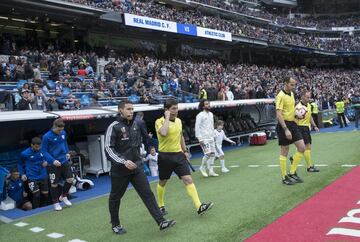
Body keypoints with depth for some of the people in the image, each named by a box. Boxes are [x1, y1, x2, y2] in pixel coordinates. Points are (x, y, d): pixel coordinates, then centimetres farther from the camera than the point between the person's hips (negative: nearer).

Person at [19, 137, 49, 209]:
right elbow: (20, 164, 7)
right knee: (36, 195, -14)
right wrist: (22, 174, -3)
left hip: (43, 176, 3)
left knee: (45, 194, 9)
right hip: (32, 178, -3)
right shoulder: (24, 154, -10)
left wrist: (46, 162, -6)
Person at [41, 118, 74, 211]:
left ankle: (63, 196, 28)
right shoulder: (47, 136, -15)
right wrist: (53, 161, -22)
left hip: (64, 161, 5)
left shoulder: (63, 133, 0)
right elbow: (44, 151, -12)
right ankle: (56, 202, 25)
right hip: (53, 164, -5)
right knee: (54, 184, 5)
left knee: (70, 179, 2)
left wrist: (67, 152, 7)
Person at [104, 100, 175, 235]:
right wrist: (124, 161, -25)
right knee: (115, 197, 11)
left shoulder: (135, 125, 7)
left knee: (147, 194, -2)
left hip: (136, 167, 5)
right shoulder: (114, 127, -12)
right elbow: (108, 149, -17)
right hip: (120, 169, -5)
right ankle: (115, 225, 30)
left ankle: (161, 222, -3)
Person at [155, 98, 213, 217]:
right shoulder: (159, 121, -12)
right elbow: (163, 133, -34)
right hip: (165, 156, -4)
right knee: (162, 182, 13)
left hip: (178, 154, 4)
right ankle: (161, 206, 34)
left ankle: (199, 207, -11)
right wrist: (167, 118, -24)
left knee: (188, 179, -8)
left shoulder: (178, 120, 7)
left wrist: (185, 151, 20)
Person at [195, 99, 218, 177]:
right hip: (204, 139, -8)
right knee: (208, 153, -14)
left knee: (212, 154, 6)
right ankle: (202, 167, 9)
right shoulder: (200, 115, -10)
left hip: (211, 138, 8)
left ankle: (211, 171, 13)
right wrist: (200, 139, -17)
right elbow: (197, 127, -13)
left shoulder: (211, 114, 14)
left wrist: (213, 135, 17)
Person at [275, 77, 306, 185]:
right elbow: (279, 115, -22)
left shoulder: (292, 94, 11)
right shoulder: (281, 96, -15)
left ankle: (292, 172, 17)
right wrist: (286, 129, -26)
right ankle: (284, 177, 11)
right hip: (284, 125, -8)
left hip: (292, 123, 8)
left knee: (302, 148, 6)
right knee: (284, 152, 0)